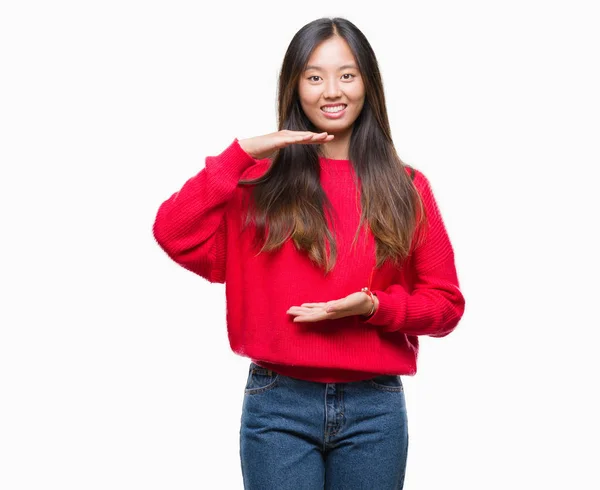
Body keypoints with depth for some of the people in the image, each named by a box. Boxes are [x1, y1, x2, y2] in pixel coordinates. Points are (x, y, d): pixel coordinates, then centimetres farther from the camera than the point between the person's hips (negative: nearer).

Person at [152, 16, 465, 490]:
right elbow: (174, 235, -11)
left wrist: (374, 307, -11)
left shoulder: (407, 188, 5)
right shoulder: (264, 181, 2)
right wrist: (241, 154, -14)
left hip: (375, 409, 2)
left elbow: (446, 303, 6)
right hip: (279, 404, -1)